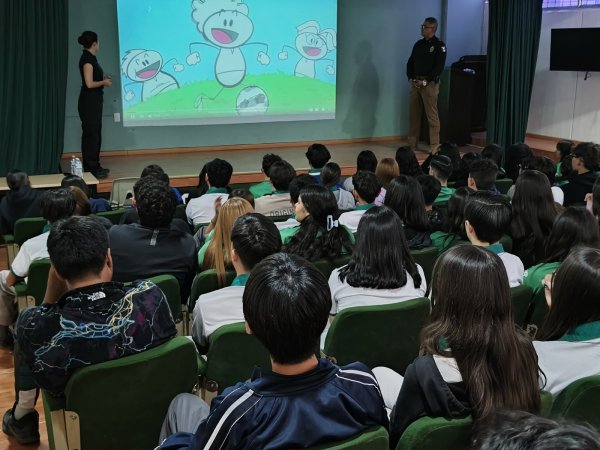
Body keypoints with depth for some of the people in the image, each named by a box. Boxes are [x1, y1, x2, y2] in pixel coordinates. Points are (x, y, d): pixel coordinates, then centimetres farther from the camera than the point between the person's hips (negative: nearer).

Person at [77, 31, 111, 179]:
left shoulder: (90, 58, 12)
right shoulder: (87, 59, -16)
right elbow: (89, 83, -20)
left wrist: (103, 79, 9)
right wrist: (104, 82, -6)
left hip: (94, 101, 10)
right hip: (89, 102, -10)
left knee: (95, 134, 15)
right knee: (91, 134, -5)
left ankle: (94, 167, 23)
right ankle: (91, 169, 0)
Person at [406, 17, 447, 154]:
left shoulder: (439, 46, -5)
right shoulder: (418, 44, 15)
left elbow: (439, 67, -12)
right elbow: (410, 62, 17)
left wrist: (424, 81, -16)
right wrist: (411, 78, 1)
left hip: (430, 85, -6)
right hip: (415, 84, 6)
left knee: (432, 116, -5)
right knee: (414, 115, 8)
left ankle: (434, 146, 0)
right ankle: (412, 144, 15)